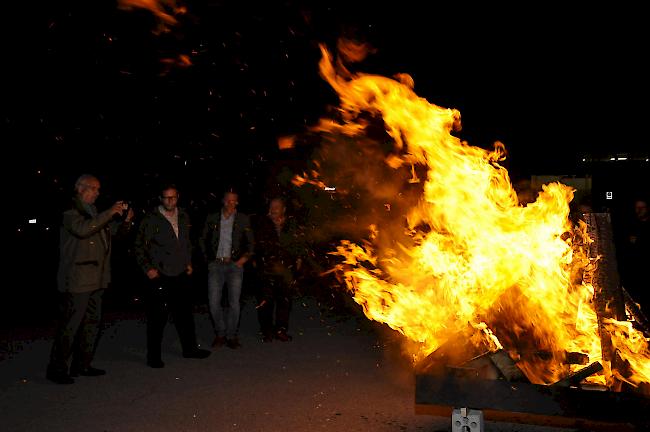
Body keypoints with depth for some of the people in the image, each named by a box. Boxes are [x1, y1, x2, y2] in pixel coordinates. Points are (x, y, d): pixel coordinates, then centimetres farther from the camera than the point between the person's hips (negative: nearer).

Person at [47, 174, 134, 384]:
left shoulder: (93, 213, 18)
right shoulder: (70, 211, -7)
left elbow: (111, 231, 25)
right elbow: (82, 229, -26)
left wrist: (125, 221, 4)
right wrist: (109, 213, -24)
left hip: (95, 279, 9)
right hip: (77, 279, -9)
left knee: (92, 322, 13)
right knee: (70, 325, -4)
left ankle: (82, 365, 23)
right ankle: (56, 368, 7)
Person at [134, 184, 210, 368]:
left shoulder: (183, 217, 10)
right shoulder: (151, 219, -7)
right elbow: (140, 246, -3)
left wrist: (188, 262, 14)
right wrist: (147, 268, -10)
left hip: (181, 274, 5)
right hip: (159, 276, -5)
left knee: (185, 313, 13)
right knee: (157, 317, 0)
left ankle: (189, 348, 28)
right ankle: (154, 356, 14)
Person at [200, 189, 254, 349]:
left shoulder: (243, 219, 6)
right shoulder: (212, 218, 9)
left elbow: (250, 242, 10)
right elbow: (203, 240, 17)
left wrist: (244, 258, -2)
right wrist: (208, 258, 9)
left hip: (234, 265, -1)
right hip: (215, 265, 1)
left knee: (234, 302, -2)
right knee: (213, 302, -1)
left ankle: (231, 336, 12)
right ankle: (220, 334, 17)